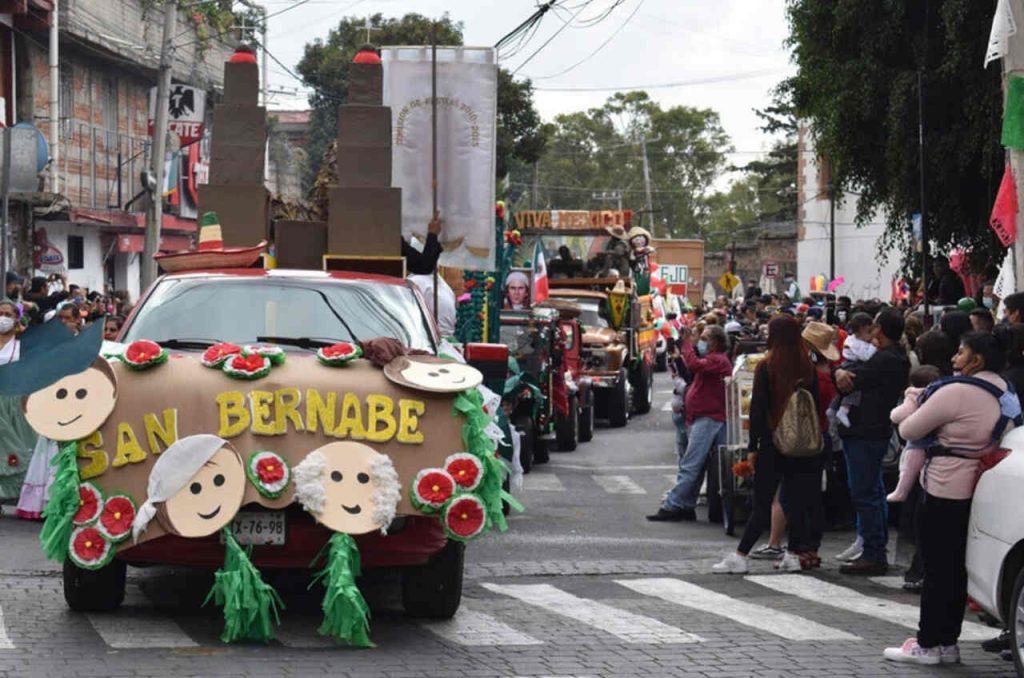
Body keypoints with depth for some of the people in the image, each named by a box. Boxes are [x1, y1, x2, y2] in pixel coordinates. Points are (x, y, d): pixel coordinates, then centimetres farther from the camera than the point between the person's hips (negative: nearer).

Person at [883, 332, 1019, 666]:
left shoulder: (956, 392, -19)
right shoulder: (1006, 395, 8)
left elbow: (908, 430, -15)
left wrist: (916, 405, 6)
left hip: (945, 491, -8)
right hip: (976, 491, 8)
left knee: (937, 569, -1)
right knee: (956, 569, 14)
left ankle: (928, 644, 4)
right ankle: (947, 642, 19)